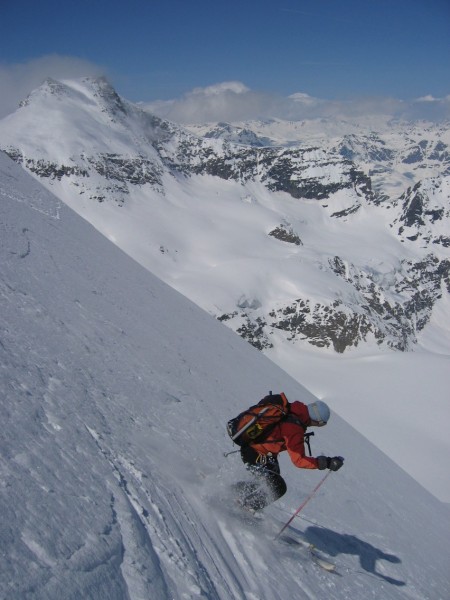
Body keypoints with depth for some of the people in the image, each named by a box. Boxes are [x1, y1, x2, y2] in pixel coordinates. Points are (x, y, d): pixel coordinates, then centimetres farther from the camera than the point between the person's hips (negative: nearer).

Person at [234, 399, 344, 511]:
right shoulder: (294, 429, -32)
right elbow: (298, 460, -31)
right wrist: (326, 463, -33)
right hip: (255, 457, -9)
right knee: (278, 488, -6)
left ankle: (242, 487, 43)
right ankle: (246, 505, 12)